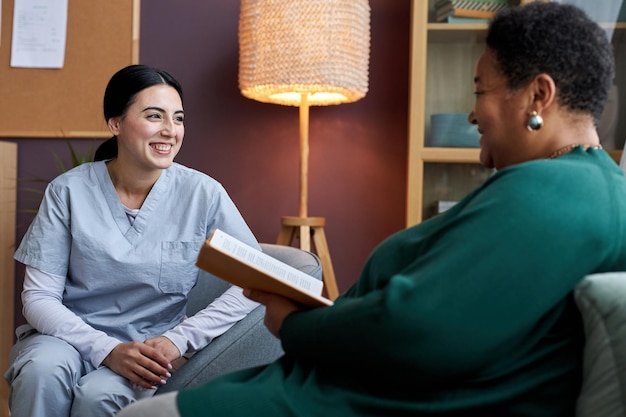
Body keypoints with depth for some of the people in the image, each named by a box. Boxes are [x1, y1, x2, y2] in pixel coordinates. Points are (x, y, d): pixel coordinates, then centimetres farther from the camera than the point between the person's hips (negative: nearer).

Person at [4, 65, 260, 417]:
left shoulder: (203, 194, -8)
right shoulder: (69, 191, -6)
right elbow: (39, 296, -6)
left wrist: (178, 340, -19)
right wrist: (107, 350, -21)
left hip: (149, 346, 0)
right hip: (70, 335, 1)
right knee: (43, 369, -31)